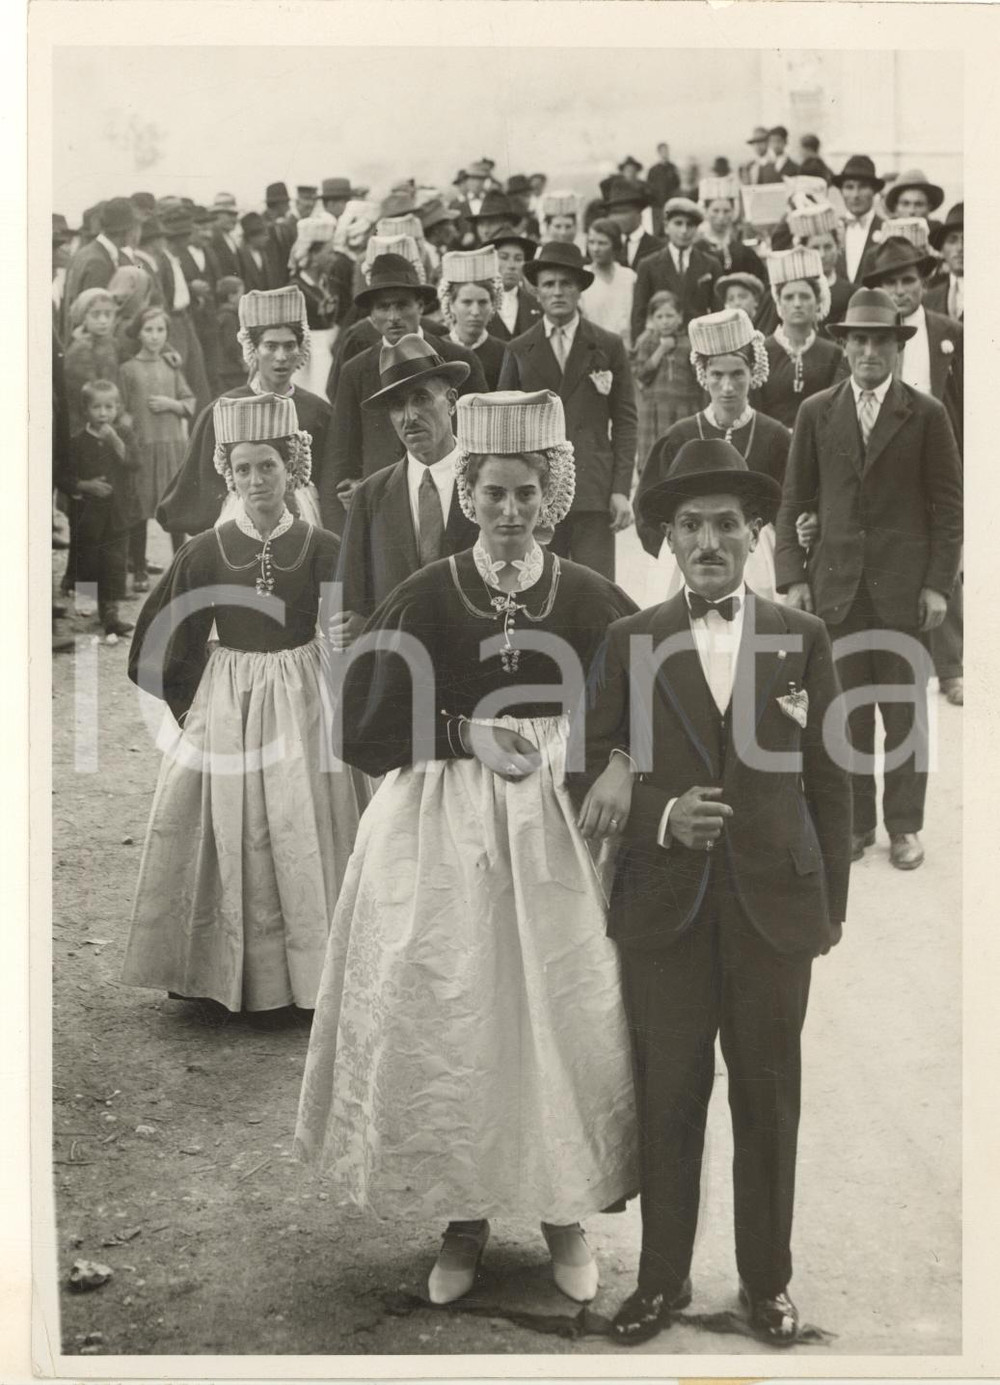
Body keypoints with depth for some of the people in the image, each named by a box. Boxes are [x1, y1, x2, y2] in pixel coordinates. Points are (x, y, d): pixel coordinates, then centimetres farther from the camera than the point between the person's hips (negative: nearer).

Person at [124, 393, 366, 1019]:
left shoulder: (321, 548, -5)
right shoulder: (206, 552, -2)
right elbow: (159, 648, 7)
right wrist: (192, 702, 4)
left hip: (303, 700, -1)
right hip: (224, 704, 1)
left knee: (305, 833, 2)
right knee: (230, 836, 5)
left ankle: (314, 968, 13)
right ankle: (227, 973, 16)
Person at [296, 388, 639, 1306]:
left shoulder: (593, 600, 0)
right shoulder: (423, 599, -2)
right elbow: (368, 731, -1)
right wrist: (465, 735, -12)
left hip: (561, 833, 1)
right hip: (442, 837, 0)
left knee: (567, 1018, 3)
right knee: (447, 1021, 2)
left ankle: (566, 1213, 23)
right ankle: (464, 1218, 20)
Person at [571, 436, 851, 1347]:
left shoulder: (804, 639, 5)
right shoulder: (629, 641, 4)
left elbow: (828, 782, 6)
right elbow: (601, 771, 5)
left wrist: (835, 905, 5)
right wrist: (662, 817, -14)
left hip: (775, 902, 0)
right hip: (664, 905, 0)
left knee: (768, 1100, 8)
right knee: (667, 1099, 5)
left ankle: (767, 1280, 22)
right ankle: (663, 1278, 19)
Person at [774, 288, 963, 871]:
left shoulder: (927, 414, 0)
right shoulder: (817, 412, 5)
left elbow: (949, 505, 1)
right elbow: (794, 500, 7)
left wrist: (939, 583, -6)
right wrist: (793, 576, -1)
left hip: (903, 585, -1)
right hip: (835, 583, 2)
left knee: (904, 710, 6)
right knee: (844, 709, 5)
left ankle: (905, 825, 17)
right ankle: (854, 822, 16)